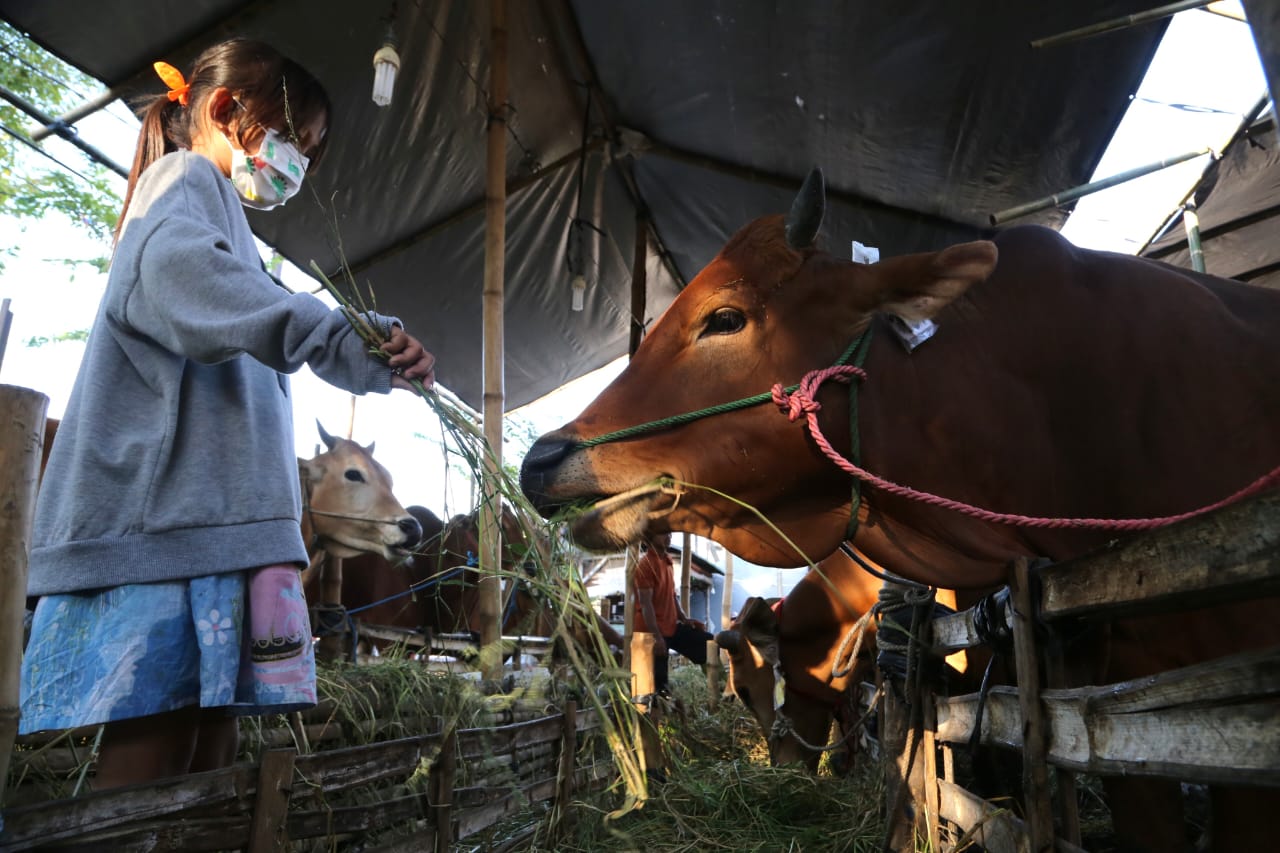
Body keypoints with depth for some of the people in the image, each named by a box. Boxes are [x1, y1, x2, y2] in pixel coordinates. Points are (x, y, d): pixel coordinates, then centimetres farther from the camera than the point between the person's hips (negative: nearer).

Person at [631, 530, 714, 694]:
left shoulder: (667, 561, 11)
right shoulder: (645, 565, -17)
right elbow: (646, 604, -21)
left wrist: (684, 619, 6)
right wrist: (657, 637, -24)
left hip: (672, 626, 9)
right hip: (652, 632, -9)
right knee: (658, 683, -4)